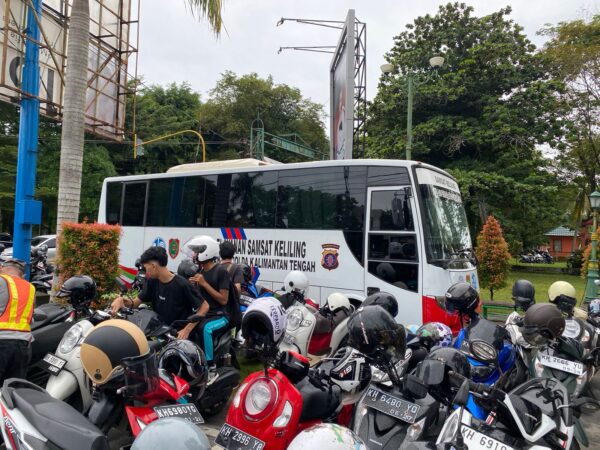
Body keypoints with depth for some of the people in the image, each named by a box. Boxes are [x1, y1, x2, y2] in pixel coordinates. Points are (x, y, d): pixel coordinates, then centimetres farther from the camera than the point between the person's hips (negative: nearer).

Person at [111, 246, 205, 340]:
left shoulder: (181, 284, -18)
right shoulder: (152, 281, 3)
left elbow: (204, 306, -14)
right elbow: (135, 303, 8)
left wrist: (187, 330, -20)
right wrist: (121, 299, -14)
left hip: (179, 334, -6)